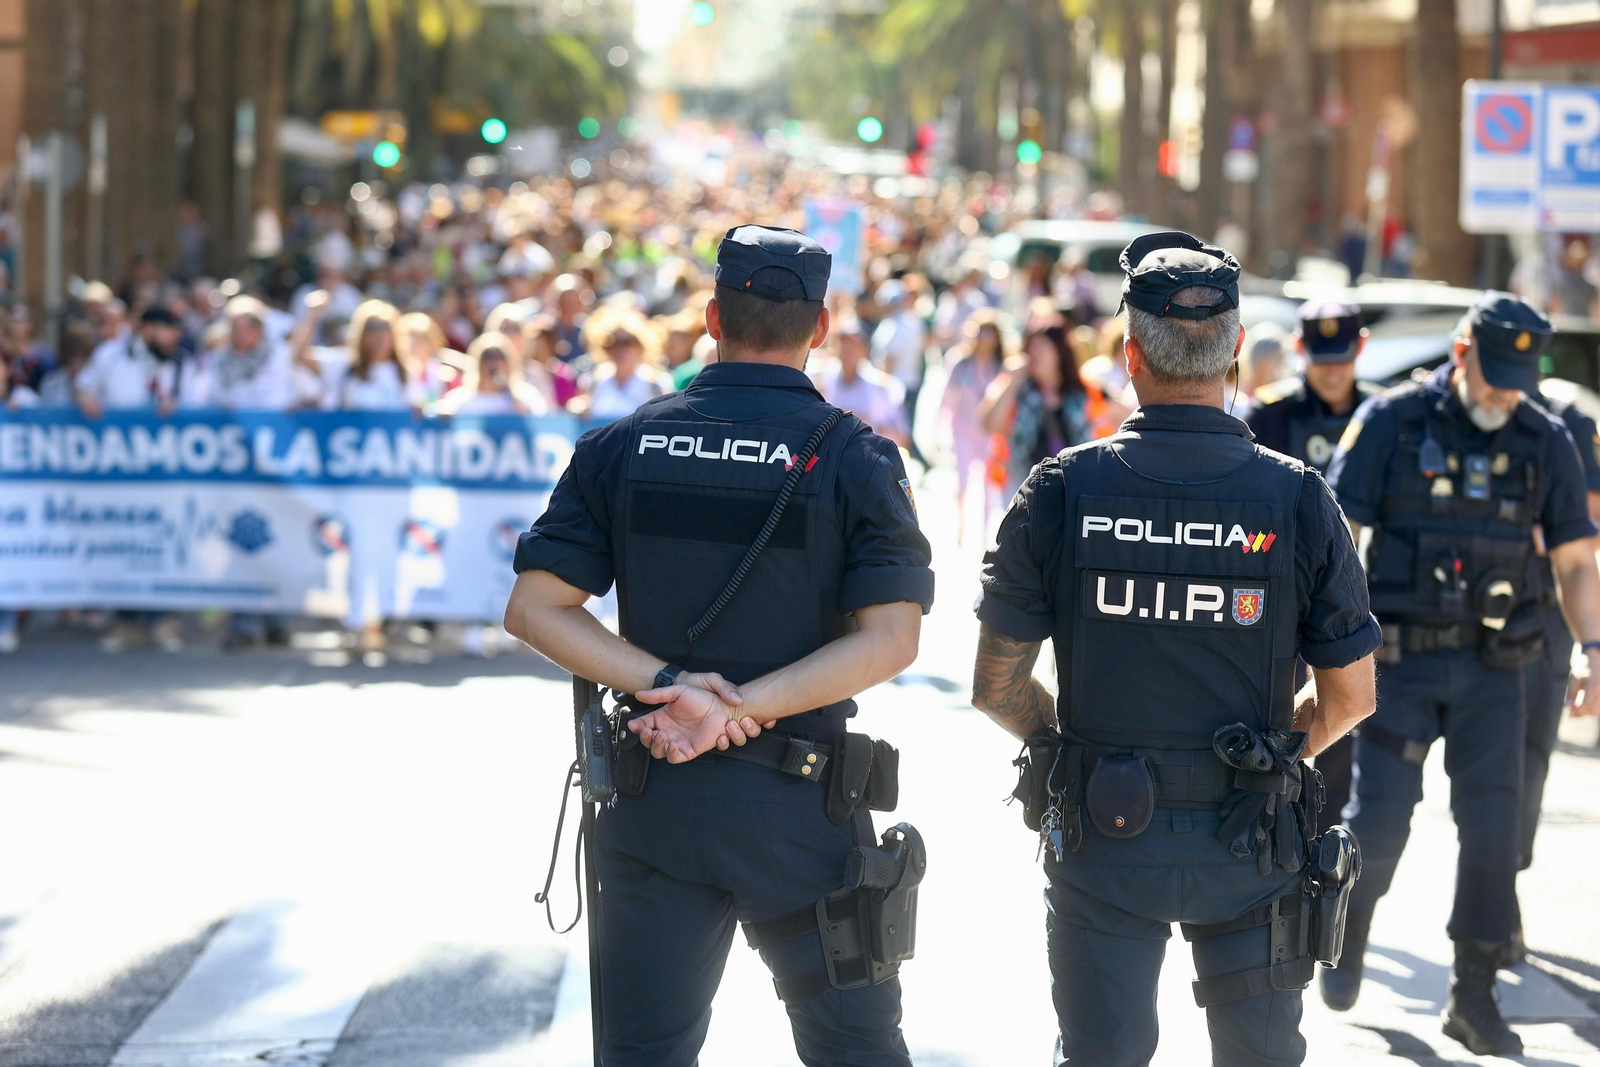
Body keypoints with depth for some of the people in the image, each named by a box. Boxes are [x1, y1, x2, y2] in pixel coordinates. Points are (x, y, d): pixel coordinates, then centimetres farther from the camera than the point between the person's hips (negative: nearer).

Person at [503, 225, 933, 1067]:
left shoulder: (620, 448, 1)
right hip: (797, 806, -2)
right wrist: (746, 708, -16)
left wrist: (666, 682, -12)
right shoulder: (855, 458, -7)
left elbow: (533, 608, -5)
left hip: (653, 798, 2)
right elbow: (889, 639, -15)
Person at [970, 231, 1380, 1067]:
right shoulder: (1297, 500, -8)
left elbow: (997, 689, -4)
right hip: (1250, 843, 0)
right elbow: (1349, 698, -1)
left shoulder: (1062, 490, -9)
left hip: (1103, 839, 0)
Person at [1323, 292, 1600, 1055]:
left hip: (1493, 668, 2)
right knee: (1380, 820, -3)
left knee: (1492, 827, -4)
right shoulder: (1390, 422, -7)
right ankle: (1352, 917, 29)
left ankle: (1473, 997, 5)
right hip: (1400, 659, -2)